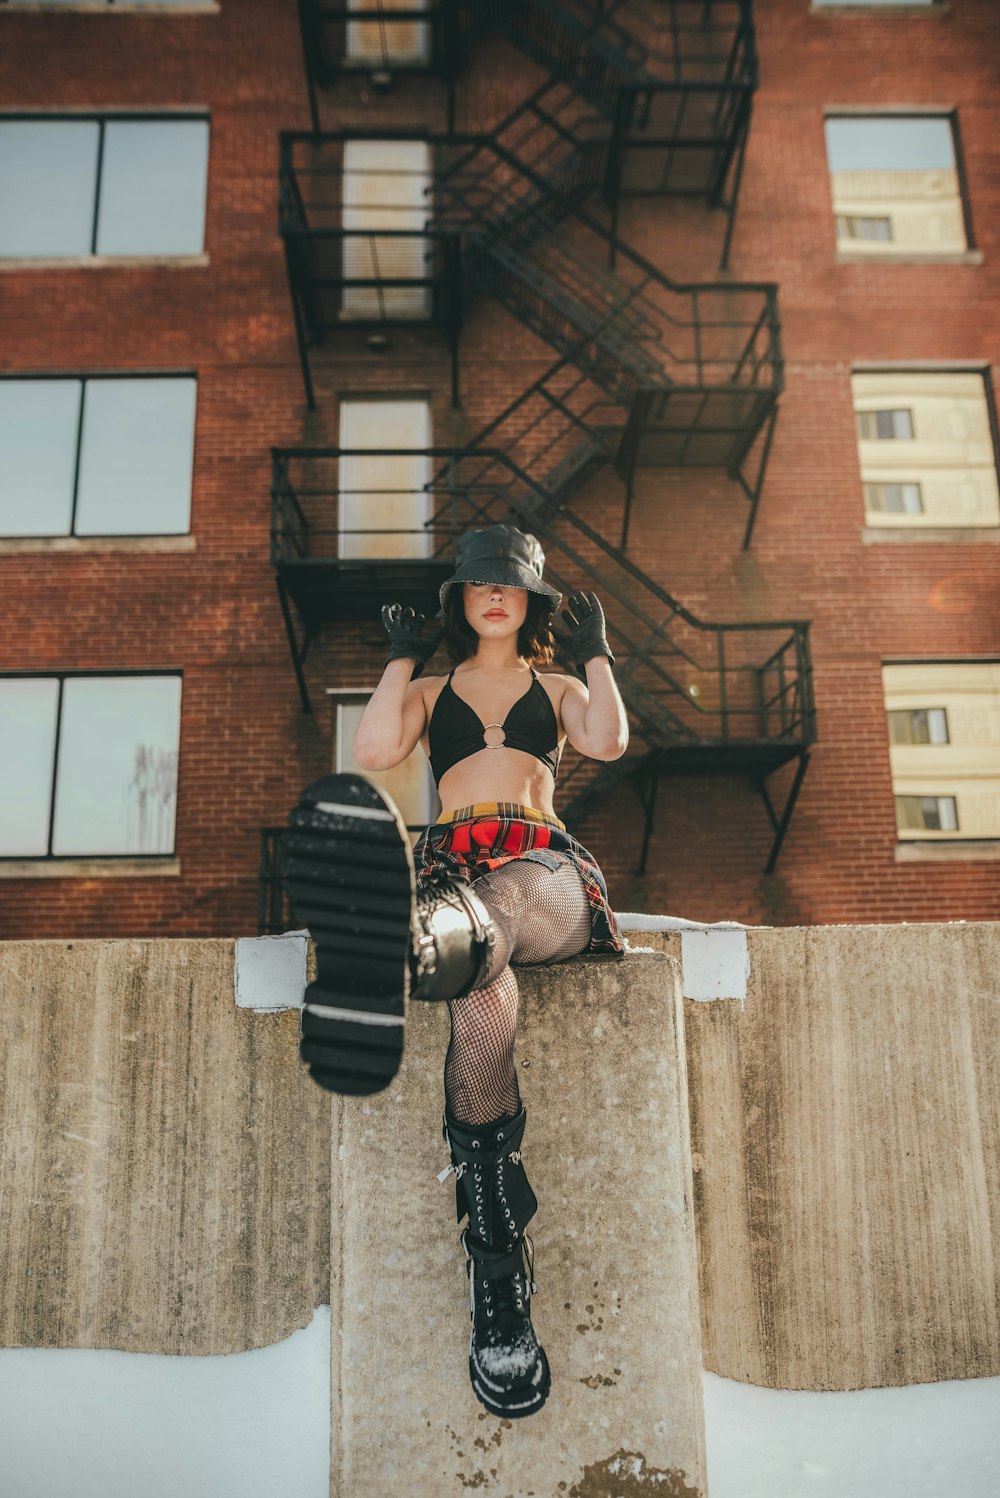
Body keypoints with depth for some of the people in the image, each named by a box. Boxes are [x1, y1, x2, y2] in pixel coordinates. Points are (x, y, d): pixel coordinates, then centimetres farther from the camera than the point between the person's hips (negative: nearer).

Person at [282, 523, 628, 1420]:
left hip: (544, 870, 0)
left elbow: (608, 740, 6)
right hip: (451, 864, 1)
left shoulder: (558, 688, 31)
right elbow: (374, 753, 8)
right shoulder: (430, 692, 31)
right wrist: (403, 657, 17)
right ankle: (500, 1271, -41)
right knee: (479, 982, -39)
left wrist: (594, 652, 17)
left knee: (484, 924, -42)